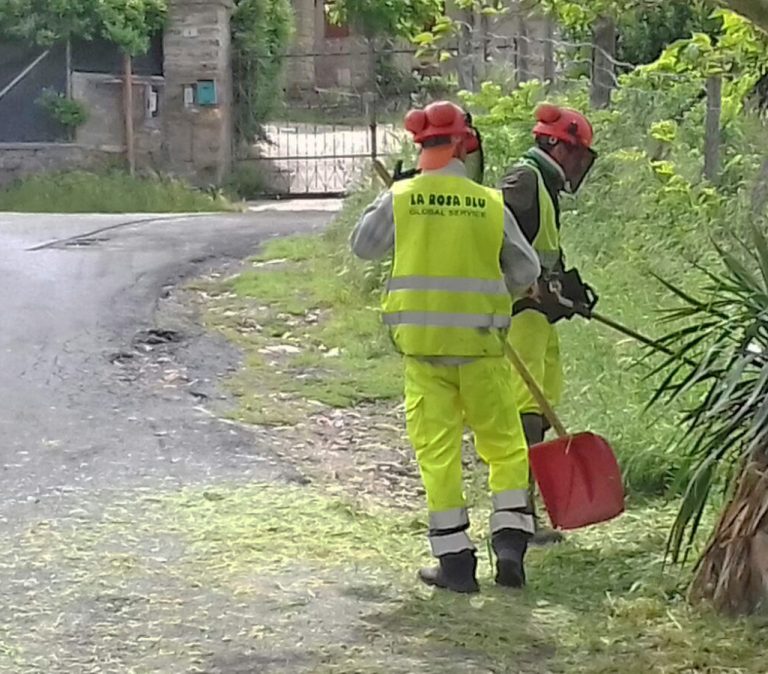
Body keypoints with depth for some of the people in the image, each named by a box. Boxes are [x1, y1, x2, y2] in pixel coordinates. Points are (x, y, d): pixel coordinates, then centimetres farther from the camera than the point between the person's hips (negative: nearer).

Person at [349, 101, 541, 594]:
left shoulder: (400, 198, -3)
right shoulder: (491, 204, -2)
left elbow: (363, 246, 14)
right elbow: (526, 271, 7)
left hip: (422, 344, 0)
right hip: (481, 343, 0)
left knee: (438, 452, 6)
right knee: (505, 445, 13)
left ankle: (456, 561, 7)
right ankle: (510, 544, 5)